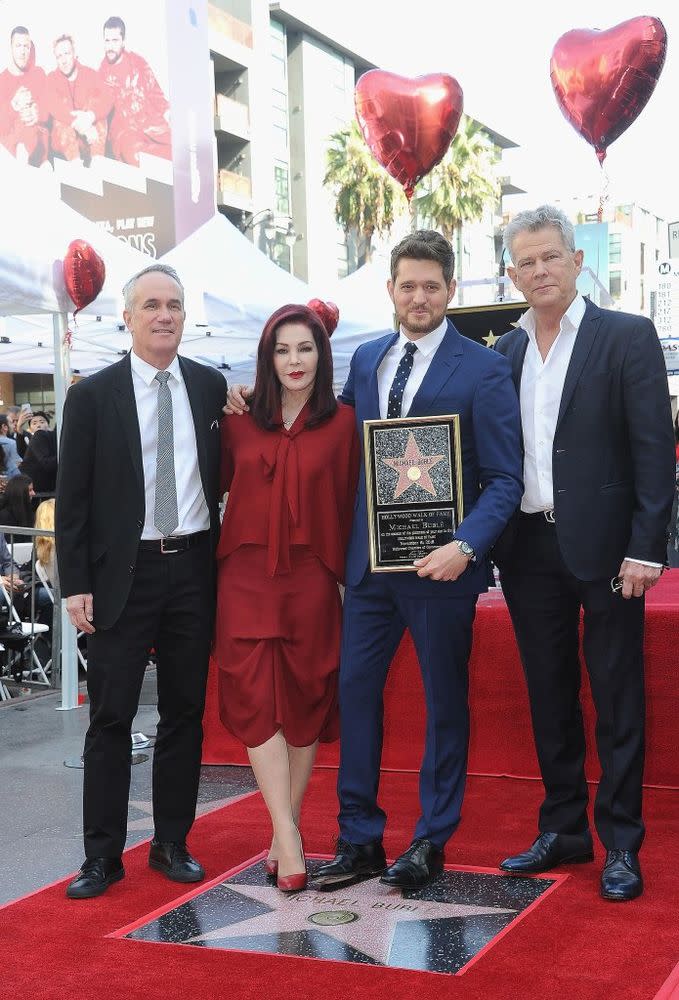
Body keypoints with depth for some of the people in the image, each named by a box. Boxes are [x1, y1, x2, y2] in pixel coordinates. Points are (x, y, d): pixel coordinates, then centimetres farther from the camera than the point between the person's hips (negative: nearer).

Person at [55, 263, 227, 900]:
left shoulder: (211, 387, 6)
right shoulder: (92, 396, -1)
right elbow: (71, 498, -2)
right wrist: (75, 585, -8)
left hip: (194, 569, 3)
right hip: (123, 573, -3)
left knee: (185, 712, 10)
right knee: (111, 717, 1)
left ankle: (172, 844, 22)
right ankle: (103, 854, 11)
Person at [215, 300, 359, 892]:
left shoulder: (342, 423, 2)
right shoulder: (241, 421, 6)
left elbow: (348, 505, 2)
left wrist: (345, 574, -1)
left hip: (311, 577, -1)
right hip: (247, 576, 1)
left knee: (304, 703, 4)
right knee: (256, 700, -8)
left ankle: (285, 830, 16)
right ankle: (289, 835, -7)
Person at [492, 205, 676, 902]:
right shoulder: (505, 353, 11)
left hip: (602, 546, -5)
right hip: (529, 549, 5)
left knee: (616, 699, 3)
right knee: (549, 696, 13)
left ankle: (621, 844, 13)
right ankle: (563, 831, 25)